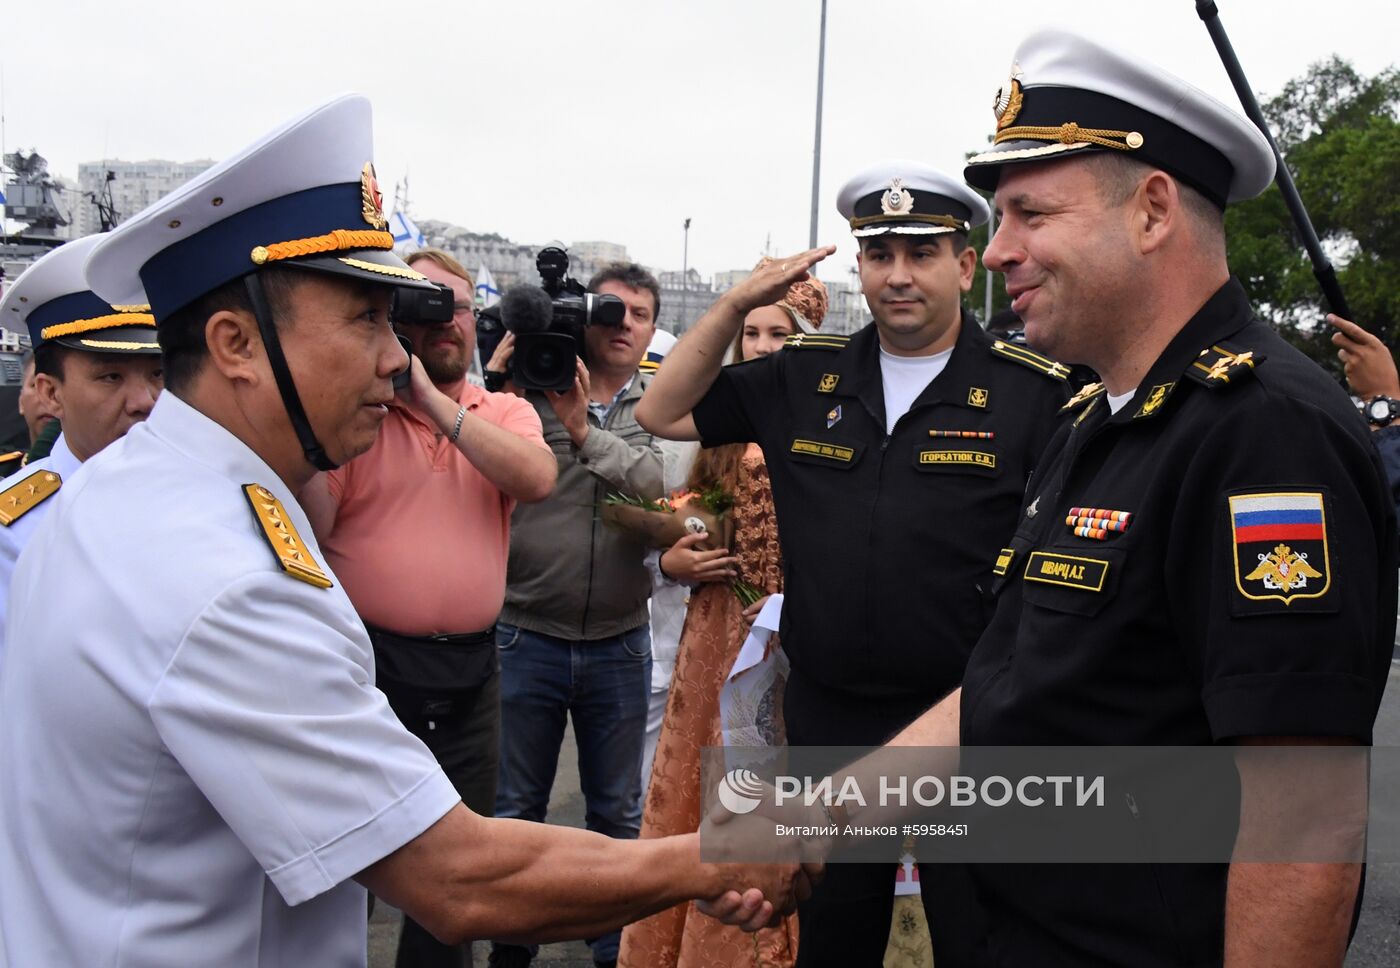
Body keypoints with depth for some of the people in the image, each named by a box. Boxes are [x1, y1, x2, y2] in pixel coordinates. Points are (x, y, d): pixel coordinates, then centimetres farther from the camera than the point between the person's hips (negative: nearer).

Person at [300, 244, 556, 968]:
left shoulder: (506, 413, 7)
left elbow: (536, 480, -15)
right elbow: (312, 527, -9)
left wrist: (431, 399, -17)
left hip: (471, 666, 3)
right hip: (372, 661, -3)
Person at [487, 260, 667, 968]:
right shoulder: (531, 393, -3)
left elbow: (667, 489, -16)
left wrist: (585, 431, -23)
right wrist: (500, 374, -21)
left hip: (620, 644, 2)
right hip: (527, 637, -1)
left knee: (618, 811, 16)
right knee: (515, 808, 13)